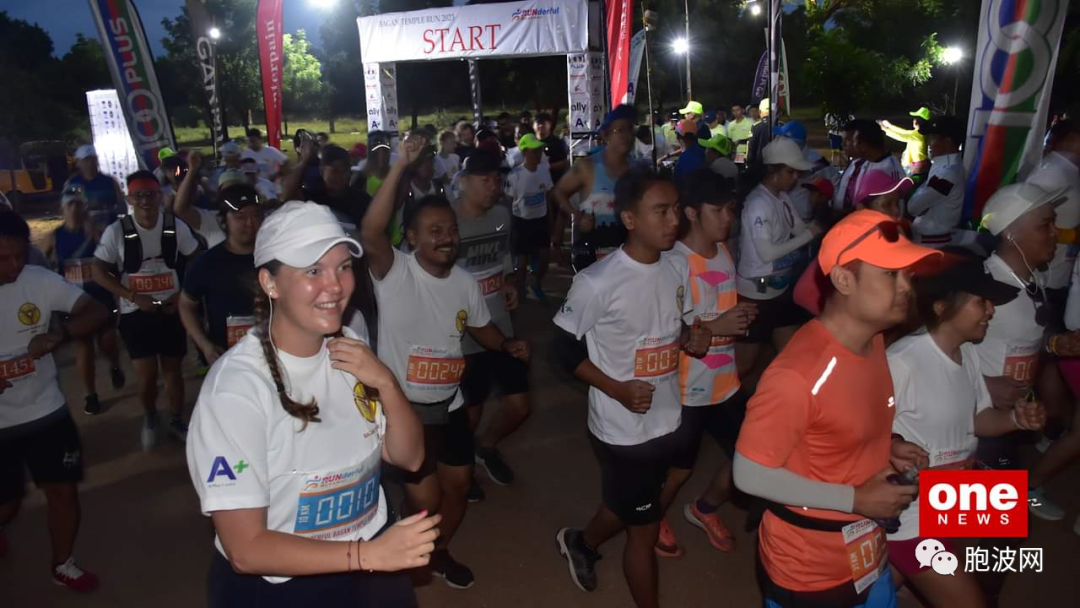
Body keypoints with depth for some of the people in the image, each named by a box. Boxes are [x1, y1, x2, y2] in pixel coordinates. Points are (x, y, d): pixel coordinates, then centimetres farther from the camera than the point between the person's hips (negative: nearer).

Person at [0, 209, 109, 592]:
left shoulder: (41, 280, -10)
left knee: (63, 490, 9)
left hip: (46, 412, 1)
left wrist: (58, 335, -29)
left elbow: (96, 313, -10)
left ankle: (63, 565, 31)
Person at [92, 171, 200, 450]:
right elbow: (99, 272, -5)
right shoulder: (116, 232, -8)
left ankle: (177, 420, 32)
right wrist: (134, 296, -15)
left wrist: (184, 294, -10)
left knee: (172, 370, 11)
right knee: (146, 374, -2)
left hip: (171, 310, 1)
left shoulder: (176, 226, -5)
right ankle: (150, 418, 29)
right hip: (135, 313, -1)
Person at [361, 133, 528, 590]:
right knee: (425, 498, 1)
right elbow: (370, 233, -38)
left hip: (449, 403, 6)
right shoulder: (394, 271, -18)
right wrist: (400, 166, -43)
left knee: (459, 483, 17)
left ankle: (438, 553, 44)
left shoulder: (465, 282, -1)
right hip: (403, 405, -5)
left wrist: (507, 344, -7)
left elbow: (480, 327, 15)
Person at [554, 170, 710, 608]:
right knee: (645, 529, 9)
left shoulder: (678, 267, -3)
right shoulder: (597, 282, -23)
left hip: (667, 419, 7)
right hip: (621, 427, -7)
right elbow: (566, 347, -13)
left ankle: (581, 543, 57)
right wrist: (618, 390, -23)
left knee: (626, 507, 27)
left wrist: (693, 338, -11)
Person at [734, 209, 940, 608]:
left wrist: (888, 447, -5)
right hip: (806, 570, -7)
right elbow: (749, 475, -25)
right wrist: (855, 499, -22)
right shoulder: (797, 374, -31)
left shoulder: (874, 340, -4)